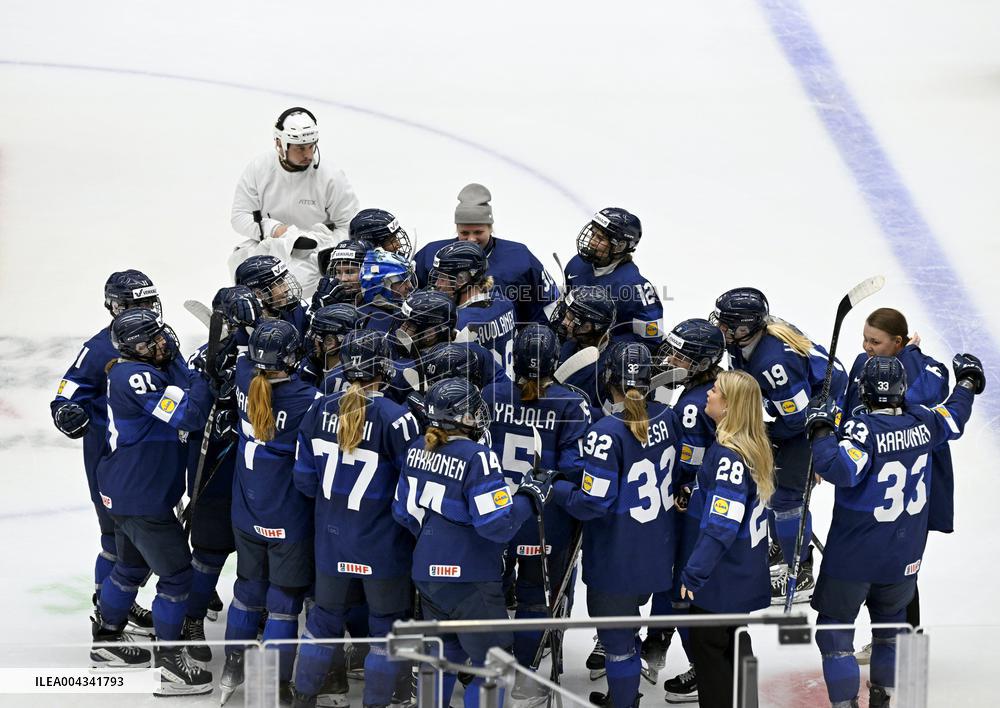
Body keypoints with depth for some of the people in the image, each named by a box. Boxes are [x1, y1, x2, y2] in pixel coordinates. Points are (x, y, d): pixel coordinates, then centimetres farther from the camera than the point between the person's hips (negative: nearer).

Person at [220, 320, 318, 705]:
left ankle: (232, 670, 36)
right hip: (289, 523, -6)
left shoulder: (244, 380, -9)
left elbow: (246, 360, 12)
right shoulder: (305, 399, -26)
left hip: (246, 514, 6)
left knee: (249, 589, 24)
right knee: (284, 601, 7)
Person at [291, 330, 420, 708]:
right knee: (388, 624, 11)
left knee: (325, 616, 21)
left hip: (332, 538, 5)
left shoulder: (320, 411, -6)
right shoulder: (395, 419, -22)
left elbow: (305, 480, 2)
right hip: (382, 545, -5)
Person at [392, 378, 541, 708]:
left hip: (427, 573, 8)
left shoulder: (417, 449, 2)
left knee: (444, 655, 22)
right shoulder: (477, 458, -20)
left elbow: (403, 511, 13)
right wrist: (529, 498, -7)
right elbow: (497, 525, -22)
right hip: (469, 579, -8)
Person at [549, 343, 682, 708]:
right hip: (657, 552, 8)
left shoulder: (606, 433, -27)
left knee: (616, 639, 9)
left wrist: (554, 488, -9)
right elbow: (677, 470, 10)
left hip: (617, 560, -8)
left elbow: (593, 503, -25)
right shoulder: (666, 417, -5)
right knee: (627, 622, 28)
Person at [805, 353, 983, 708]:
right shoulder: (922, 422, -4)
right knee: (890, 622, 23)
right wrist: (968, 382, 35)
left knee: (834, 627, 5)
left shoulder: (863, 428, -21)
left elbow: (840, 470, -33)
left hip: (853, 556, -5)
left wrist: (822, 431, -21)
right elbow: (953, 419, 18)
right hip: (903, 557, 5)